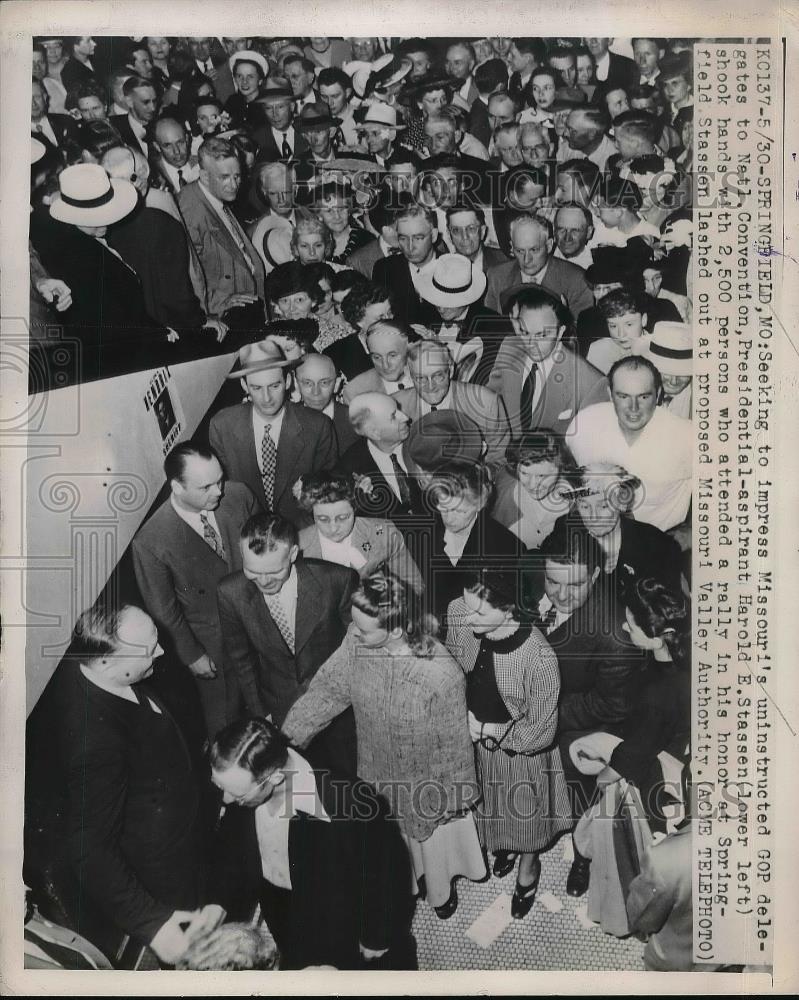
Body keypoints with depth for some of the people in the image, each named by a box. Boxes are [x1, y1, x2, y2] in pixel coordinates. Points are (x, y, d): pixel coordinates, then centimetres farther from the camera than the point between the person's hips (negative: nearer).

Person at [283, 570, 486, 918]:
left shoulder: (441, 675, -38)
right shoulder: (357, 642, -25)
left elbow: (453, 744, -23)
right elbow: (327, 688, -11)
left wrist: (453, 797, -9)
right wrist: (286, 737, -15)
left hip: (427, 783, -4)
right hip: (378, 775, 4)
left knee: (433, 841, 28)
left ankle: (442, 891, 60)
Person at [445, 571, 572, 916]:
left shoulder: (539, 658, -39)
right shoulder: (458, 613, -26)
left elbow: (539, 732, -24)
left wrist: (487, 730, -19)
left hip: (521, 749, -4)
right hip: (477, 737, 4)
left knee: (525, 814, 24)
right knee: (491, 802, 31)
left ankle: (528, 869, 55)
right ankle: (504, 846, 64)